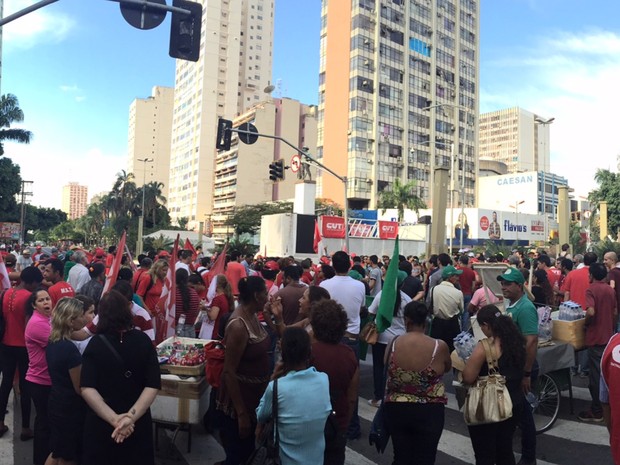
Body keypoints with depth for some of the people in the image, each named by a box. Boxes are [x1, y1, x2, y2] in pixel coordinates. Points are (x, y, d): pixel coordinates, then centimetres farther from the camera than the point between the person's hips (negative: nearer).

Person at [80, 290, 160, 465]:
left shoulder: (96, 343, -9)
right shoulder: (143, 340, -8)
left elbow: (86, 388, -18)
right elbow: (153, 385, -15)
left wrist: (114, 419, -20)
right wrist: (131, 417, -19)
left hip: (101, 422, 0)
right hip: (137, 423, 1)